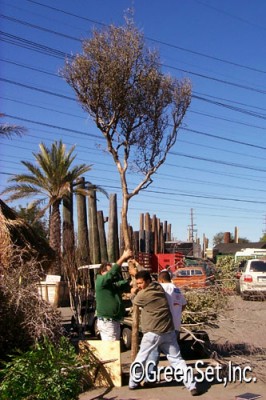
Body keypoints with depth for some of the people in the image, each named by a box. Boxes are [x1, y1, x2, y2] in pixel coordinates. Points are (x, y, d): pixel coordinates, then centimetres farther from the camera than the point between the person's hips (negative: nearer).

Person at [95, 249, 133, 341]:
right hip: (106, 322, -9)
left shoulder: (113, 284, 14)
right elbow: (112, 272, -22)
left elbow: (126, 286, 6)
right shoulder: (100, 282, -10)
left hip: (115, 321, 9)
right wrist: (123, 257, -21)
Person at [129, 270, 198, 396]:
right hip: (168, 331, 5)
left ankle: (133, 383, 22)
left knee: (140, 359, 13)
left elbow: (135, 302, 8)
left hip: (152, 333, -5)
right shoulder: (159, 287, 6)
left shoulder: (143, 294, -12)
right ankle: (192, 385, 3)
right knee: (177, 360, 8)